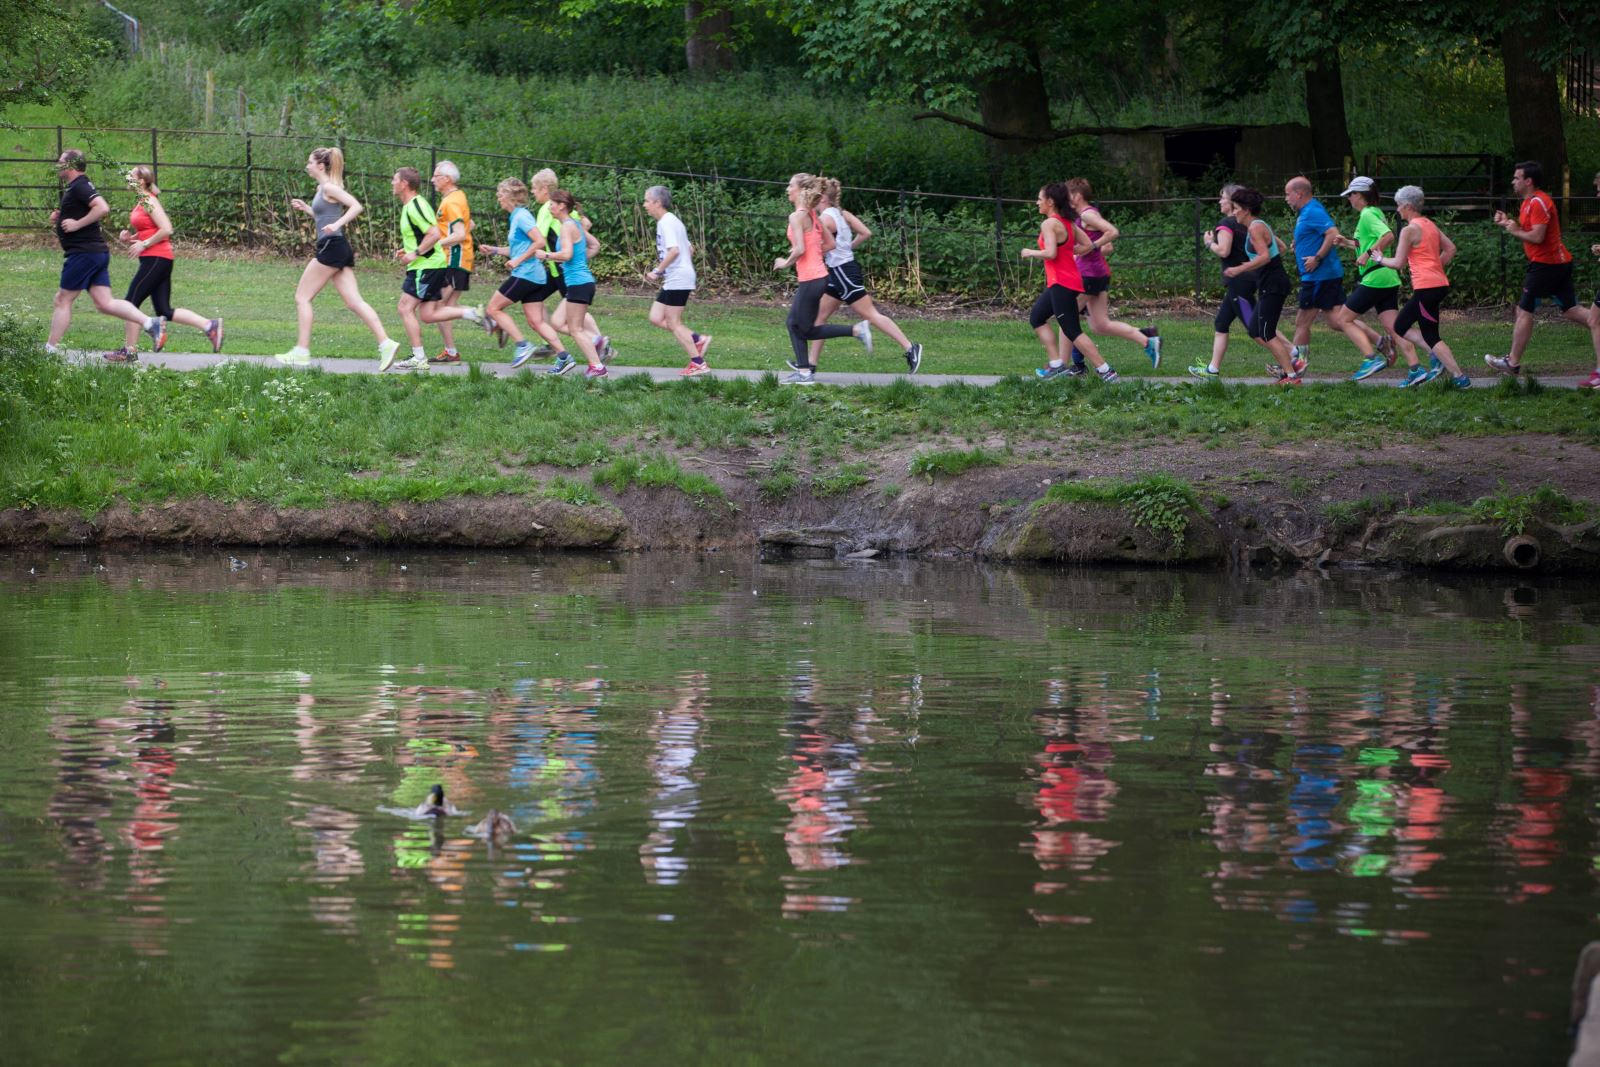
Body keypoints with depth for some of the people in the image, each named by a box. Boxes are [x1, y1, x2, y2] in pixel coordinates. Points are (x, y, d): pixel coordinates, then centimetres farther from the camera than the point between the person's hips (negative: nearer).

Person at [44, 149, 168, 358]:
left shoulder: (80, 187, -13)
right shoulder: (74, 187, 20)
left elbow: (102, 208, -27)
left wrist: (76, 224, -22)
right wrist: (60, 218, 15)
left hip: (84, 252, -10)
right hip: (97, 252, 10)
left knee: (63, 300, 0)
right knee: (105, 303, 2)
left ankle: (50, 348, 5)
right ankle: (151, 323, -8)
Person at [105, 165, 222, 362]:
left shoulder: (149, 201, -11)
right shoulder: (141, 202, 17)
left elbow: (166, 229, -20)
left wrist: (143, 244, -15)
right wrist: (128, 239, 8)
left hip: (156, 259, -10)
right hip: (154, 260, 10)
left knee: (131, 302, -4)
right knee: (164, 312, 5)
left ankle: (129, 350, 2)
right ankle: (209, 326, 2)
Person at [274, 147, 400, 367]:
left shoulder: (329, 188, -9)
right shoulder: (323, 188, 19)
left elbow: (356, 206, -20)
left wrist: (337, 224, -30)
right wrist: (305, 208, 20)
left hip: (331, 247, -10)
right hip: (341, 250, 10)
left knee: (302, 297, -1)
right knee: (353, 301, 1)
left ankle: (301, 351, -1)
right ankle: (385, 343, -10)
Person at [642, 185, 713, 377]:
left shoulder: (666, 222, -13)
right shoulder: (672, 221, 18)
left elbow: (674, 250, -27)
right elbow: (690, 250, 24)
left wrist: (657, 271, -20)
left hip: (677, 280, -10)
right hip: (674, 280, 10)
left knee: (673, 324, -5)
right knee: (656, 318, 9)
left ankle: (698, 363, -3)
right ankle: (698, 340, 8)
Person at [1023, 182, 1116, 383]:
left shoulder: (1049, 224, -16)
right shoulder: (1068, 223, 11)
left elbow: (1050, 253, -25)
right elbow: (1086, 245, 13)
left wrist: (1031, 253, -9)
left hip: (1061, 284, -10)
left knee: (1072, 332, -7)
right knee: (1037, 318, 20)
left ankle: (1105, 371, -7)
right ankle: (1056, 364, 16)